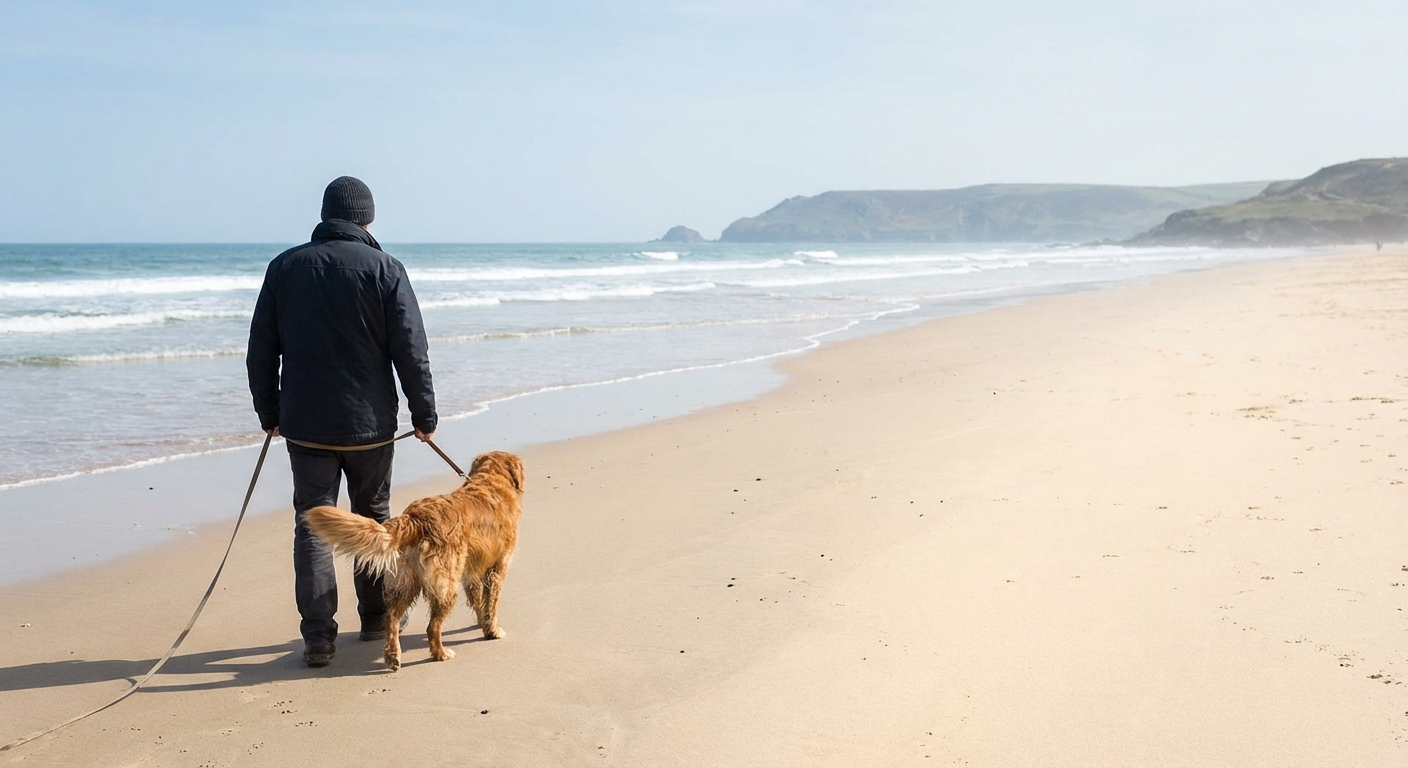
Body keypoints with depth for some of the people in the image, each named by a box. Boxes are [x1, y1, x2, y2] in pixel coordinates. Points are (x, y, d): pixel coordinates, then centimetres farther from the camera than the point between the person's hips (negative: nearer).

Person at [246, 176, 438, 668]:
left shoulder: (285, 267, 3)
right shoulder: (384, 269, -5)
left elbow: (261, 351, 6)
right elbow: (411, 351, -7)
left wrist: (269, 414, 16)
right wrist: (424, 415, 2)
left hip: (305, 425, 1)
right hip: (370, 424, -1)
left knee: (312, 524, 5)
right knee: (373, 518, 16)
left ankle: (318, 637, 1)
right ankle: (375, 618, 27)